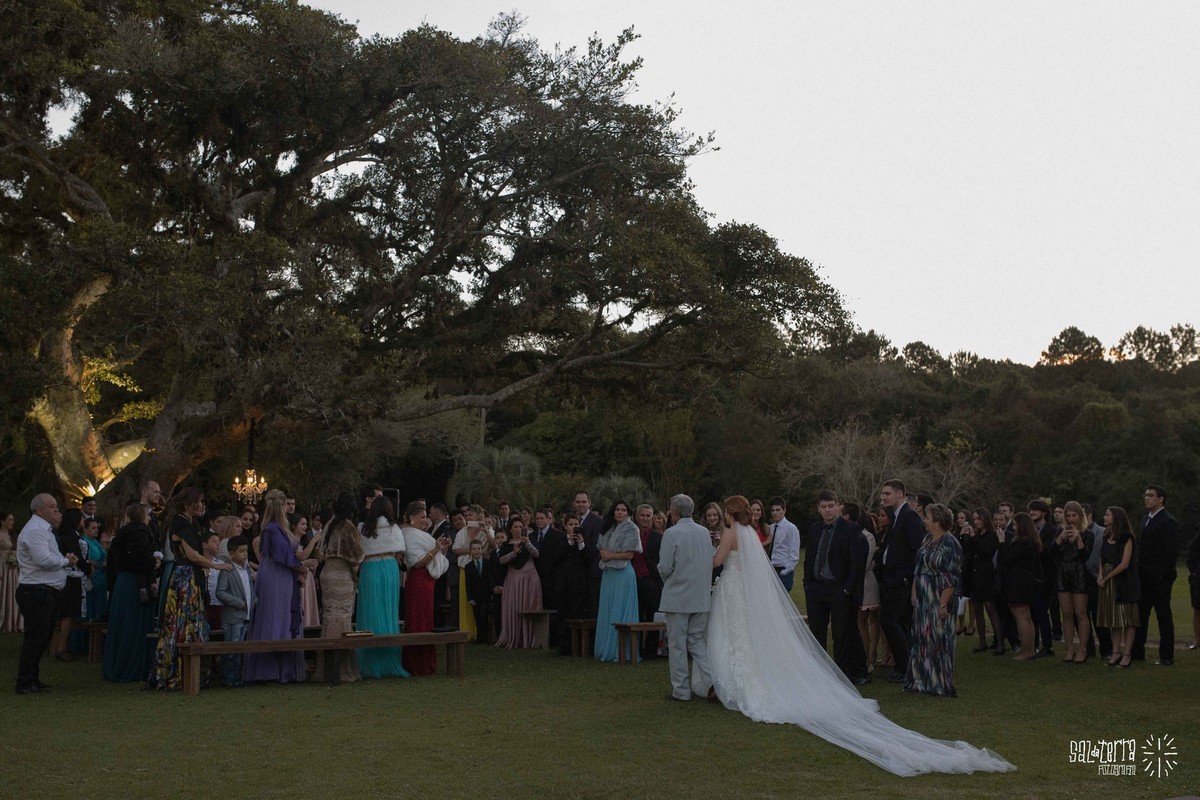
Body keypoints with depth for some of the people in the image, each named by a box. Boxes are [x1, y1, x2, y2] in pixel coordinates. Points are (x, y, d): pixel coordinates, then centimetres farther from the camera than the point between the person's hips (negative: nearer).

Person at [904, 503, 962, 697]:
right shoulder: (927, 539, 9)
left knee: (938, 641, 0)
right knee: (922, 640, 13)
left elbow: (952, 578, -18)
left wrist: (944, 604, -20)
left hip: (938, 600, -8)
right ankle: (922, 681, 22)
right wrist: (914, 593, 13)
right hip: (922, 599, 8)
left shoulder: (950, 544, -16)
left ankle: (941, 685, 10)